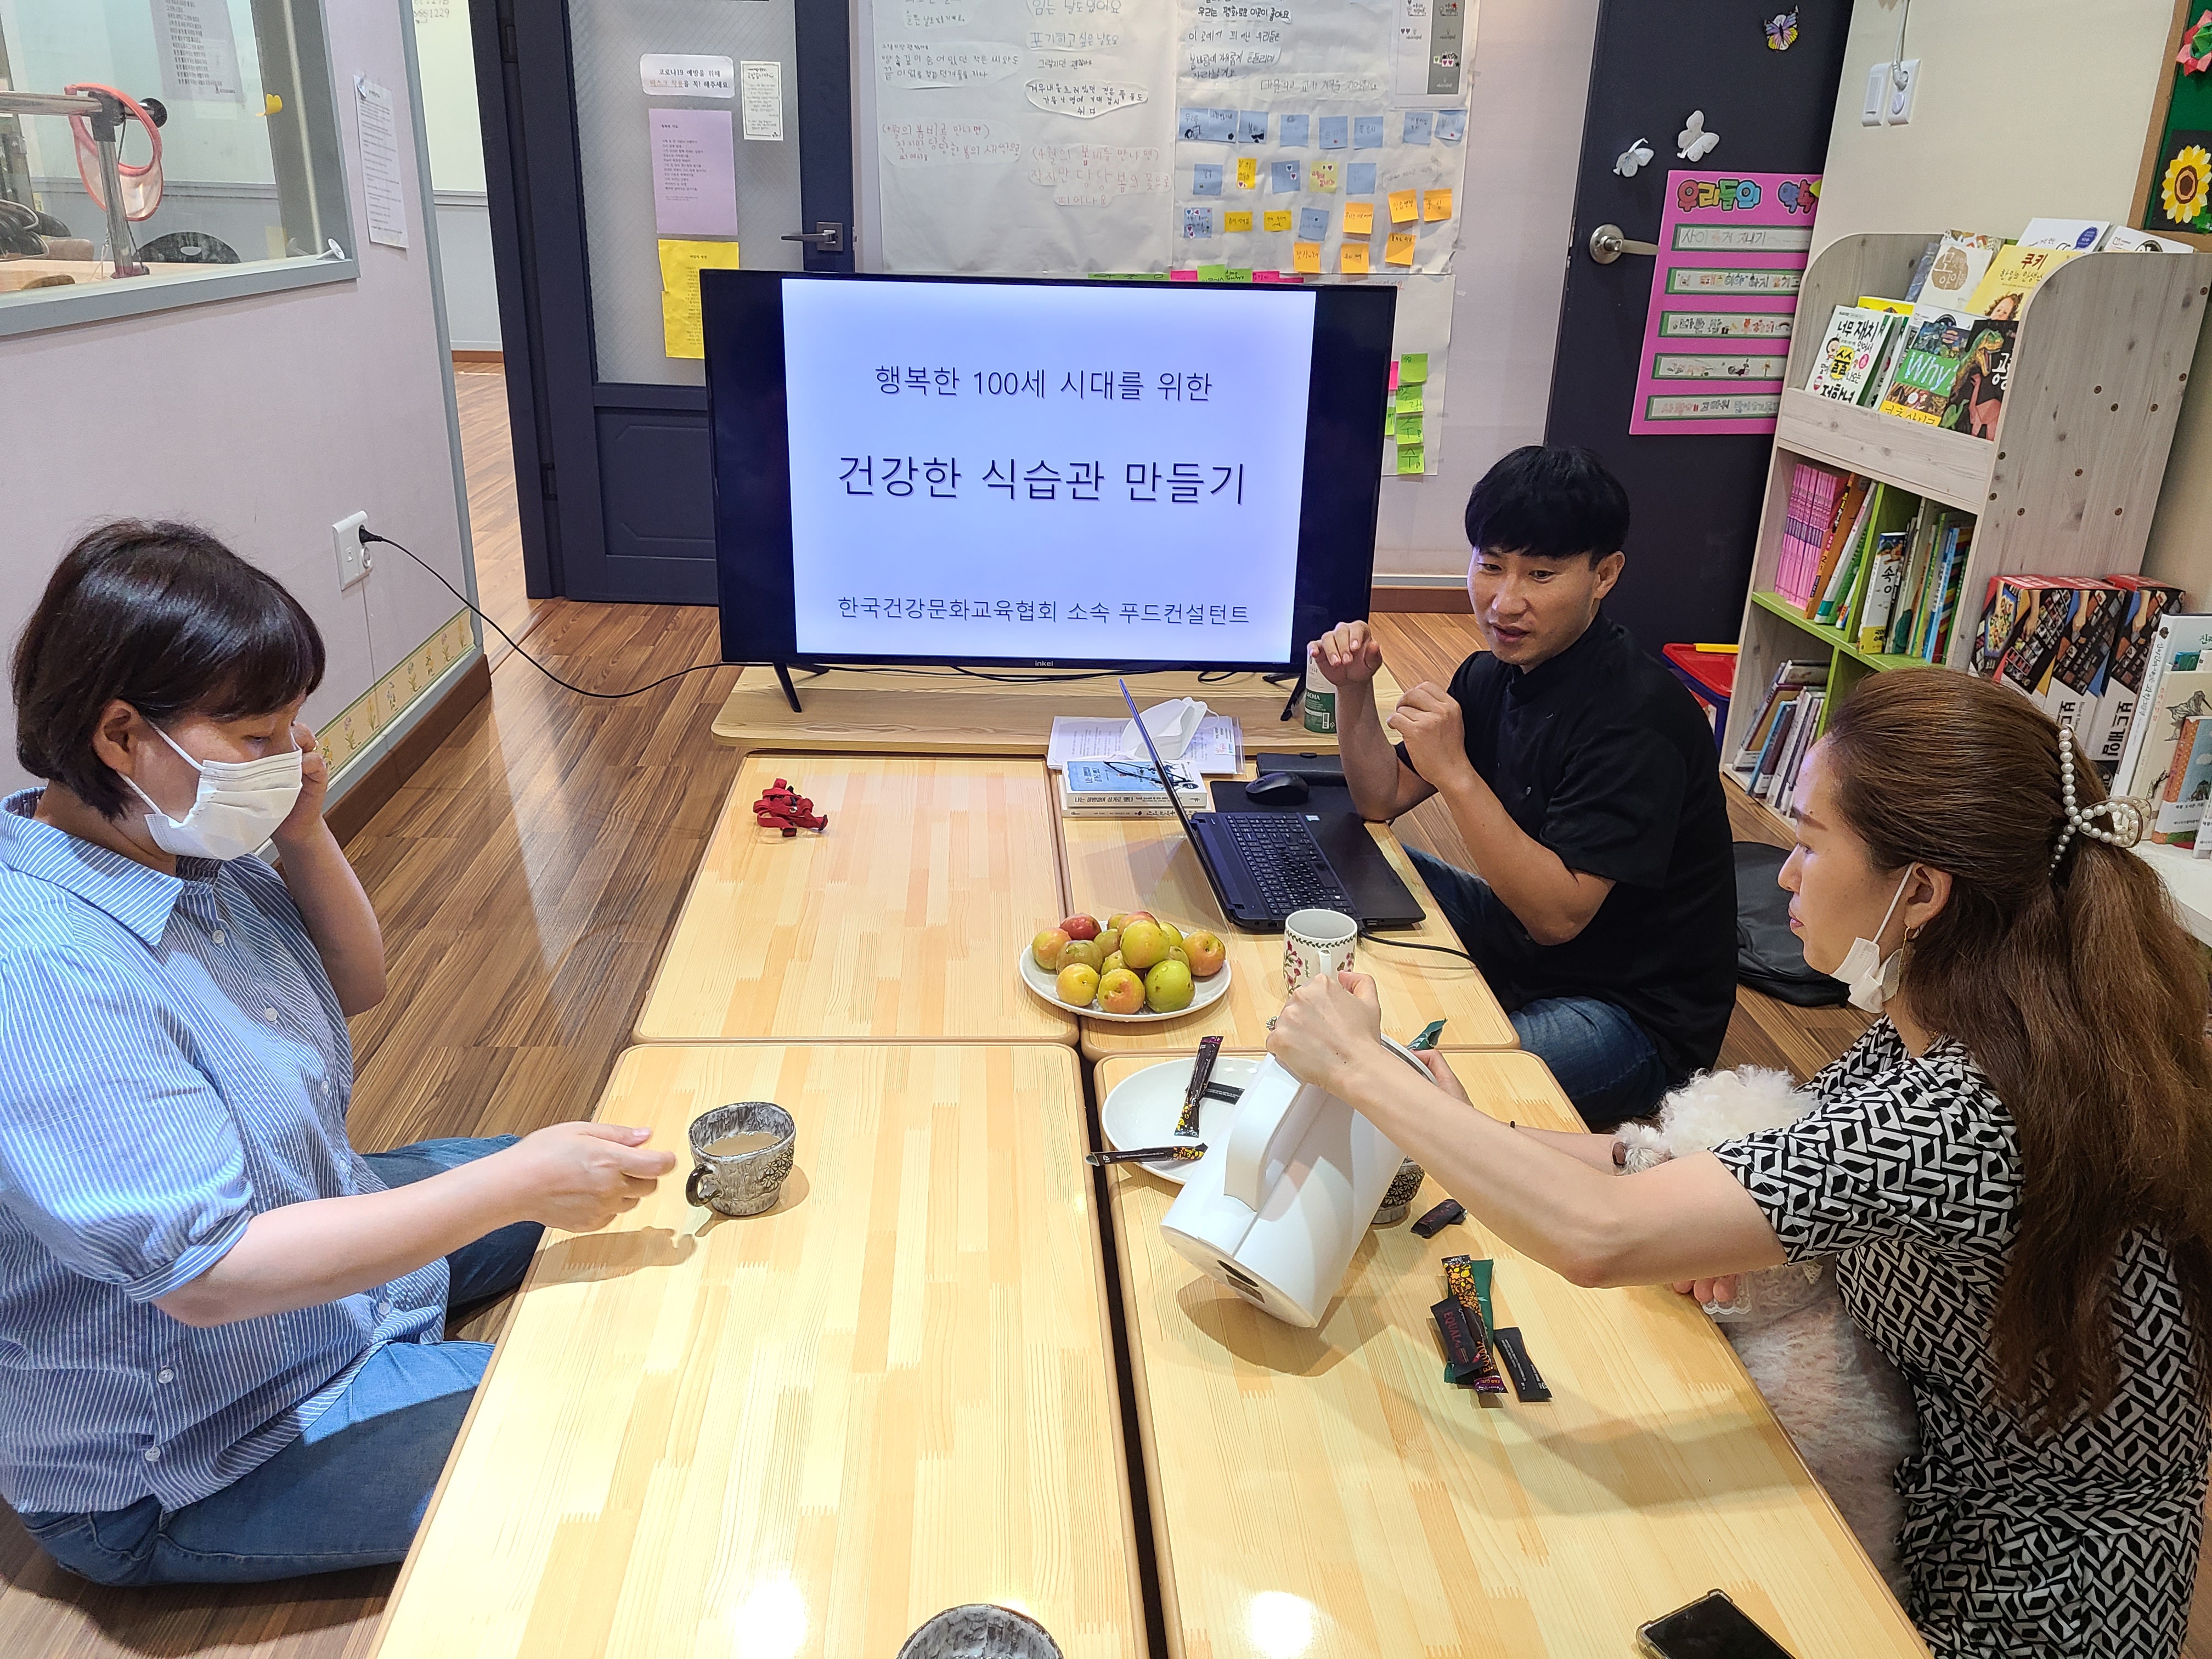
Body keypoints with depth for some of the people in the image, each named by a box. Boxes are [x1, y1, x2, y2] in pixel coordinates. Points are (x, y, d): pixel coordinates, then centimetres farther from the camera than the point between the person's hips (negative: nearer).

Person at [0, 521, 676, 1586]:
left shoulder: (181, 848, -5)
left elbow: (353, 988, 8)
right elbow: (208, 1269, -35)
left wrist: (307, 836, -11)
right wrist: (520, 1184, -36)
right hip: (191, 1459, -9)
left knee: (608, 1192, 20)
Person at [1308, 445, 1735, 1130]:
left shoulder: (1640, 718, -26)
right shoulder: (1497, 673, 1)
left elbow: (1558, 915, -30)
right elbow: (1384, 799, 7)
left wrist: (1455, 772, -36)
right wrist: (1354, 690, -9)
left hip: (1635, 1016, -8)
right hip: (1521, 942, 9)